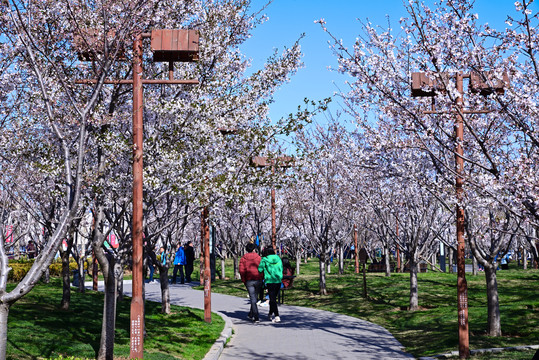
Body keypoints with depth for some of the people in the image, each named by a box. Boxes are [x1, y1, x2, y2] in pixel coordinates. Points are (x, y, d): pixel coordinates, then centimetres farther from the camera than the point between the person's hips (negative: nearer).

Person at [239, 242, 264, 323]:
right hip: (258, 280, 0)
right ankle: (251, 314, 28)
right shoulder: (258, 258, 0)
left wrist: (244, 280, 5)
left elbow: (241, 270, -4)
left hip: (249, 281, 0)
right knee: (255, 297, 16)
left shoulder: (243, 259, 2)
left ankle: (256, 317, -9)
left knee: (253, 299, -1)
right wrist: (262, 278, 4)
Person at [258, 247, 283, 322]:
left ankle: (277, 316, -11)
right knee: (273, 297, 19)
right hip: (278, 281, 5)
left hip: (270, 281, -5)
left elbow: (260, 269, -8)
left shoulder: (264, 260, -5)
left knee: (272, 299, -2)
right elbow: (281, 269, 12)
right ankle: (271, 314, 34)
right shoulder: (278, 259, 7)